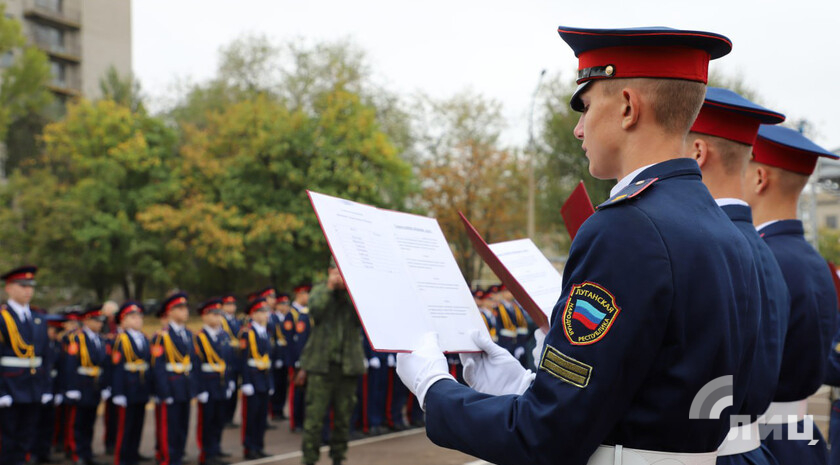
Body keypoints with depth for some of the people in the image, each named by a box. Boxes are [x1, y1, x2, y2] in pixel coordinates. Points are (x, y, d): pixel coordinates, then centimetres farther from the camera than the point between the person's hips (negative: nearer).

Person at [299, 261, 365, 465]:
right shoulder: (320, 291, 8)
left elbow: (362, 317, -10)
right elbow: (315, 311, -11)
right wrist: (330, 288, -9)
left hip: (348, 364, 2)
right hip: (321, 364, -1)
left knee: (343, 417, 9)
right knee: (314, 416, -6)